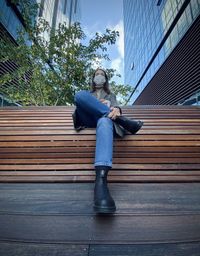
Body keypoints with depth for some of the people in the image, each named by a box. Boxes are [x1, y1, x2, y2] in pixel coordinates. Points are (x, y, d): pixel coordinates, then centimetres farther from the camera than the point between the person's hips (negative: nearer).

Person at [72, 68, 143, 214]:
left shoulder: (111, 95, 35)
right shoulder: (88, 94, 38)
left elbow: (115, 105, 13)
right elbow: (79, 101, 18)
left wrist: (116, 110, -16)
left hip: (104, 118, -1)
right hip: (88, 119, 2)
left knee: (105, 121, -42)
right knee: (80, 94, -28)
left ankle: (101, 180, -63)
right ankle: (124, 122, -31)